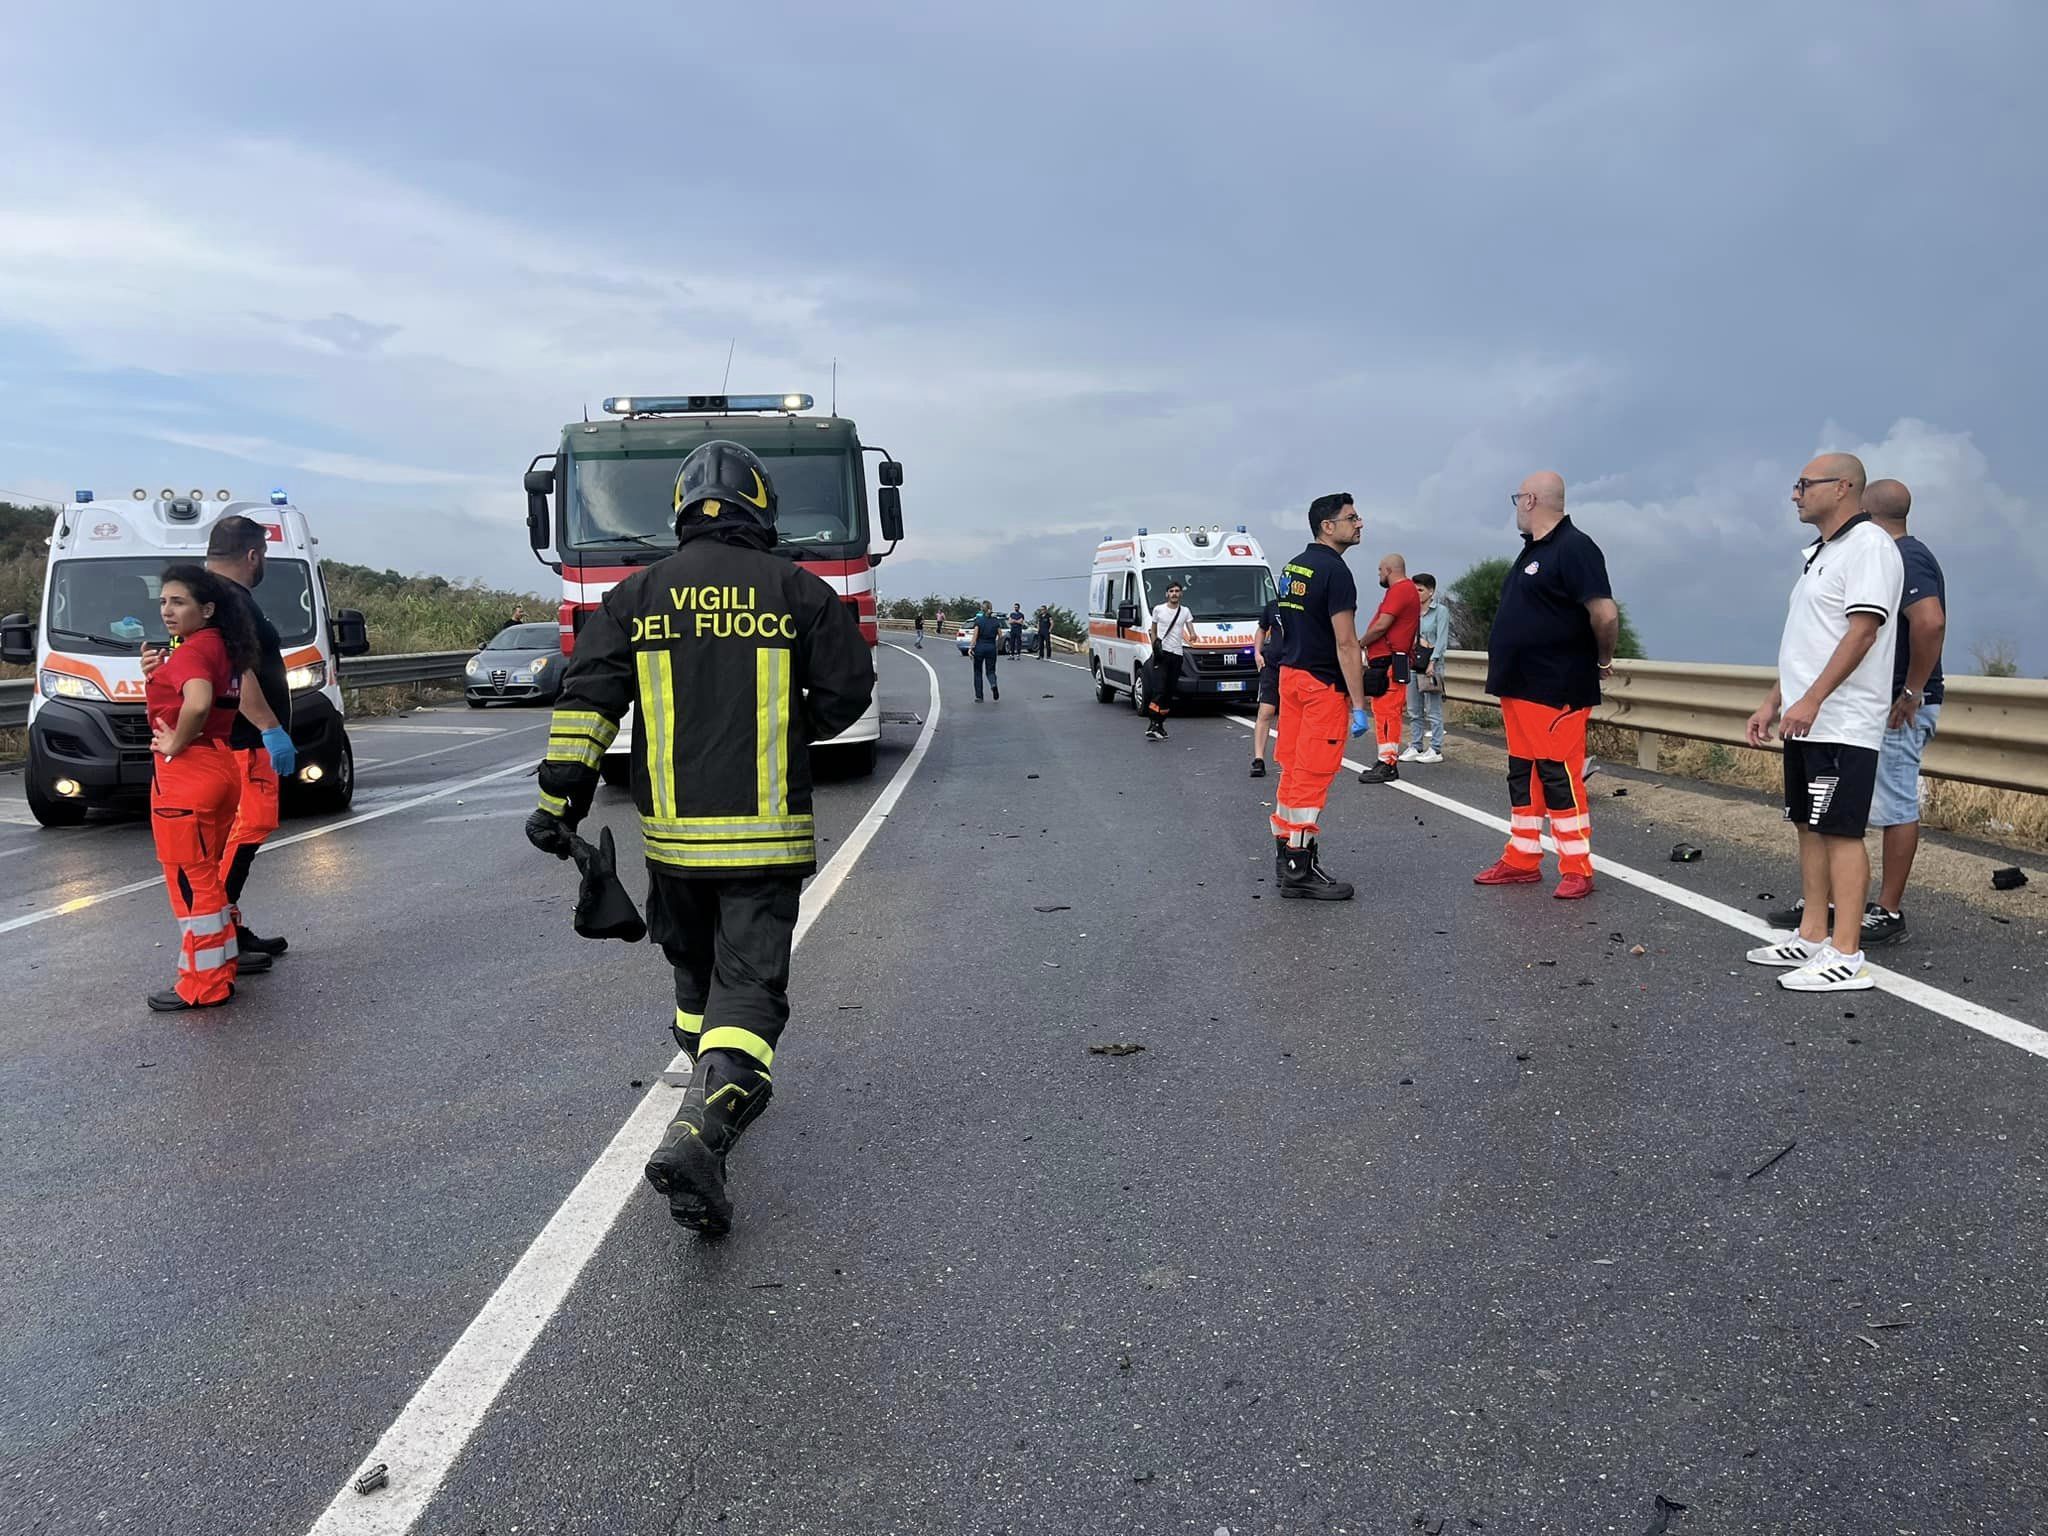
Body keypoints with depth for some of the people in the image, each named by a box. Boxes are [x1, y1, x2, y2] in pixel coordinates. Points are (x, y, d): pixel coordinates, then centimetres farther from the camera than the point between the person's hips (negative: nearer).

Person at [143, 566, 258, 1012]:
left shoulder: (192, 650, -16)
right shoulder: (220, 647, 13)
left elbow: (198, 702, -36)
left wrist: (175, 745, -21)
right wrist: (160, 672, 15)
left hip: (186, 774, -10)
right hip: (219, 769, 10)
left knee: (190, 879, -2)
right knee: (206, 876, 19)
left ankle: (203, 985, 6)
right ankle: (219, 970, 27)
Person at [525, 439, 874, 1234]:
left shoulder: (638, 594, 5)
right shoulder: (798, 592, 0)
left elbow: (586, 699, -1)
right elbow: (848, 691, 3)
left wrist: (558, 800, 2)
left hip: (671, 832, 3)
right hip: (767, 833, -3)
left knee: (694, 967, 23)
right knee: (749, 984, -2)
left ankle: (717, 1090, 41)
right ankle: (698, 1131, -21)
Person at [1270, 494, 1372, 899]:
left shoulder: (1292, 567, 12)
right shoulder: (1335, 572, -15)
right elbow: (1345, 643, -19)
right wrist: (1358, 704, -18)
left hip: (1290, 673, 9)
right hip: (1322, 684, -9)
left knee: (1292, 770, 14)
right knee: (1312, 776, -5)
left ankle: (1285, 853, 22)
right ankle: (1299, 870, -1)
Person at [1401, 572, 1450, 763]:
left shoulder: (1440, 611, -2)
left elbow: (1442, 640, -8)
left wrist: (1432, 663, -16)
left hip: (1431, 665, -6)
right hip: (1412, 664, 6)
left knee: (1433, 710, -5)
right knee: (1414, 710, 8)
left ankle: (1435, 750, -1)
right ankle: (1416, 746, 15)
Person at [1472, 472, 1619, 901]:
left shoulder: (1573, 548, -14)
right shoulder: (1532, 549, 16)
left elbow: (1605, 613, -23)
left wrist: (1603, 661, -9)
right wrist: (1507, 673, 18)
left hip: (1555, 691, -10)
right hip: (1518, 687, 10)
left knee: (1559, 776, -6)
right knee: (1522, 774, 14)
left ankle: (1577, 870, 2)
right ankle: (1522, 861, 22)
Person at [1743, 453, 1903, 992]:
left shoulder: (1867, 545, -11)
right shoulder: (1821, 552, 19)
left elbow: (1862, 629, -21)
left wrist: (1811, 700, -26)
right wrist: (1773, 703, 20)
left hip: (1842, 724, -10)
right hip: (1806, 721, 10)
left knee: (1840, 832, -8)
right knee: (1810, 828, 12)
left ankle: (1846, 958, -6)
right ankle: (1811, 938, 20)